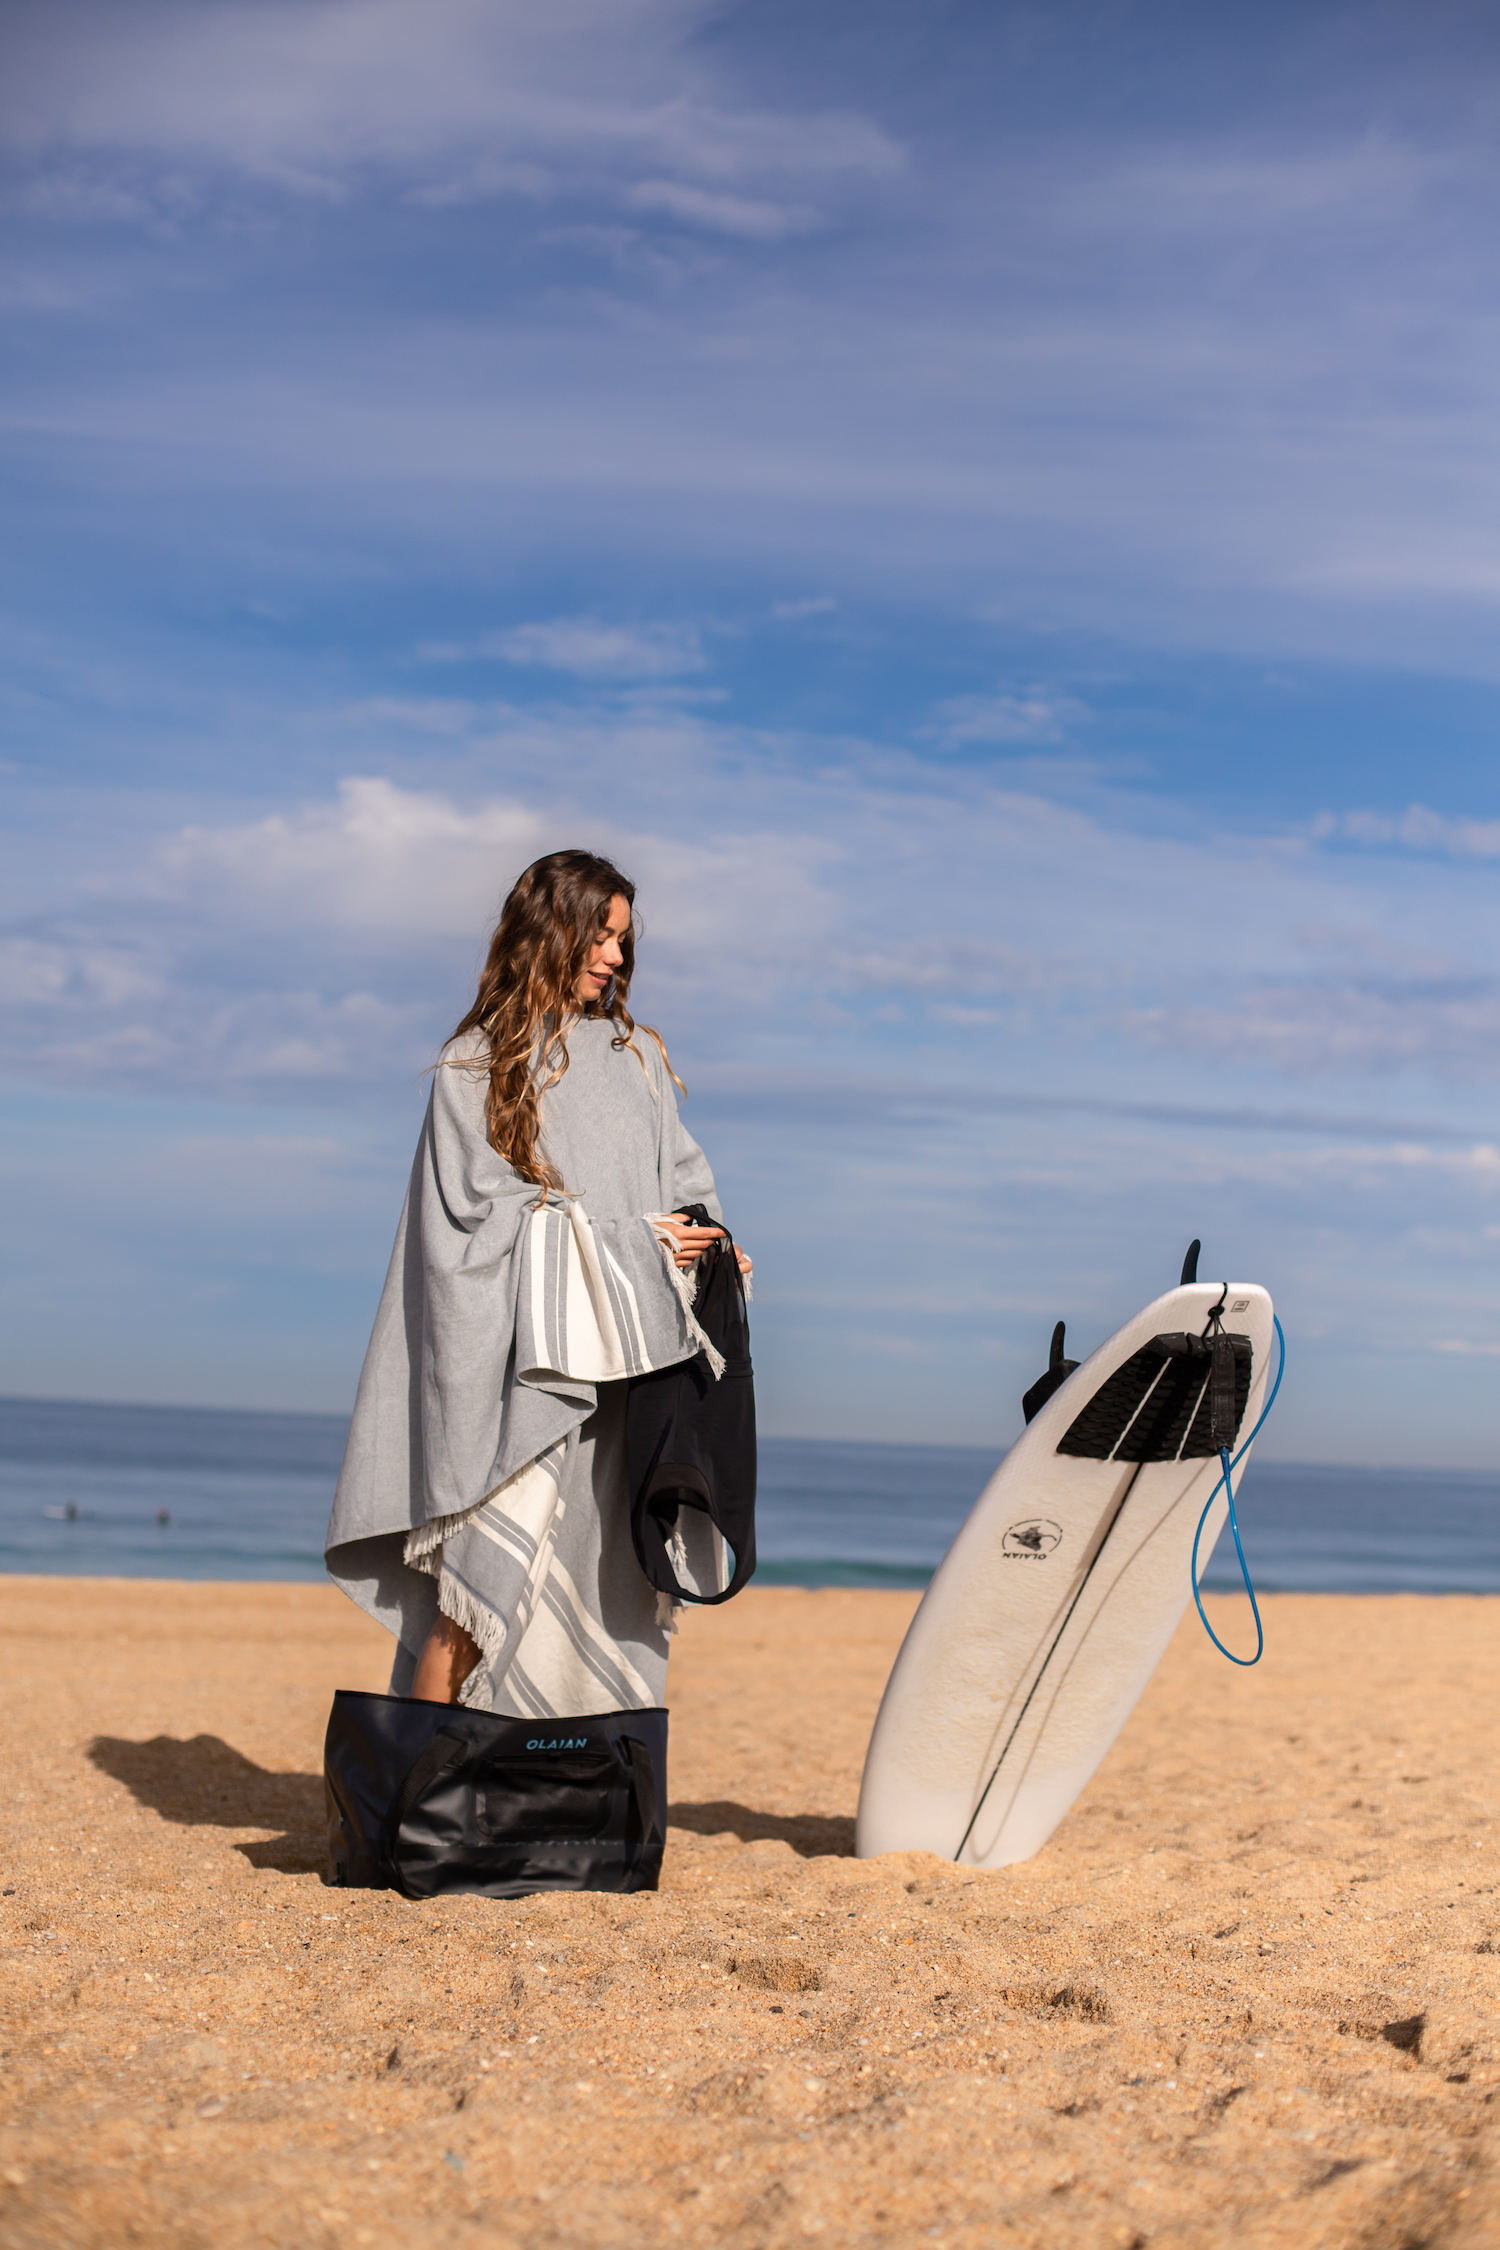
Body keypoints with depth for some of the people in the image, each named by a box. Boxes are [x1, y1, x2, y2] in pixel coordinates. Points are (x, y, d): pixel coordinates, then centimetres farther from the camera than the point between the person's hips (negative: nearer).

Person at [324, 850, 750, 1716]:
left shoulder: (639, 1056, 18)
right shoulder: (478, 1065, 5)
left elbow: (681, 1179, 17)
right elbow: (485, 1209, -2)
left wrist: (707, 1247, -6)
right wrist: (631, 1244, -8)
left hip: (630, 1351, 4)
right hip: (530, 1355, -4)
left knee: (615, 1573, 0)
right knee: (502, 1557, -15)